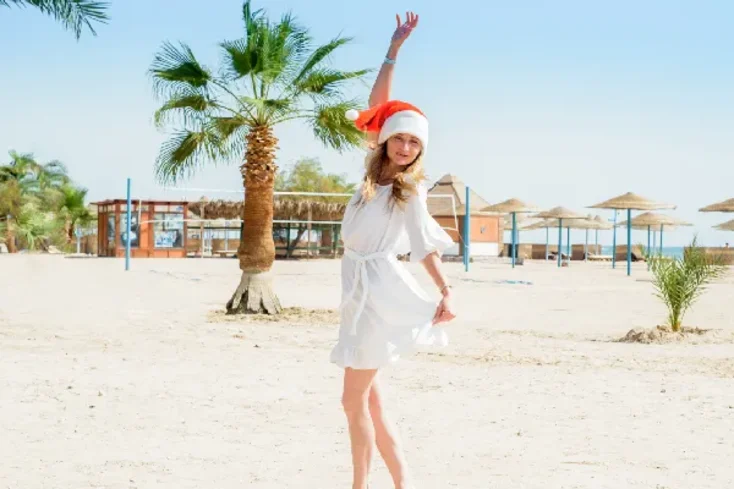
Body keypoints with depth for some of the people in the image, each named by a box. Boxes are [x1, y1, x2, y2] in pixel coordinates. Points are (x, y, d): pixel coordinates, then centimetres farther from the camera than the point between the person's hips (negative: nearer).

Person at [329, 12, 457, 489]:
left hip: (380, 291, -7)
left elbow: (427, 244, -3)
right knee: (368, 402, 8)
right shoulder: (376, 171, 11)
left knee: (356, 401, -5)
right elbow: (377, 105, 13)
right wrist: (395, 48, 11)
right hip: (359, 288, 7)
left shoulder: (411, 189, -2)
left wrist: (447, 293, -15)